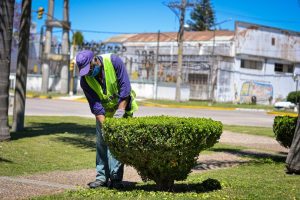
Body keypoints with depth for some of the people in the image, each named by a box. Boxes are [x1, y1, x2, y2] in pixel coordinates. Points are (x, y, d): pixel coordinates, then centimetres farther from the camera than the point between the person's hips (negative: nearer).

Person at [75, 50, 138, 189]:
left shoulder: (114, 61, -26)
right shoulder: (85, 80, -17)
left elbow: (125, 88, -25)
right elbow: (95, 105, -18)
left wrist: (120, 112, -29)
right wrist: (104, 125, -29)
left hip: (123, 106, -3)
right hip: (104, 111, 3)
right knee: (101, 143, 2)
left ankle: (116, 178, -7)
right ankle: (102, 177, 8)